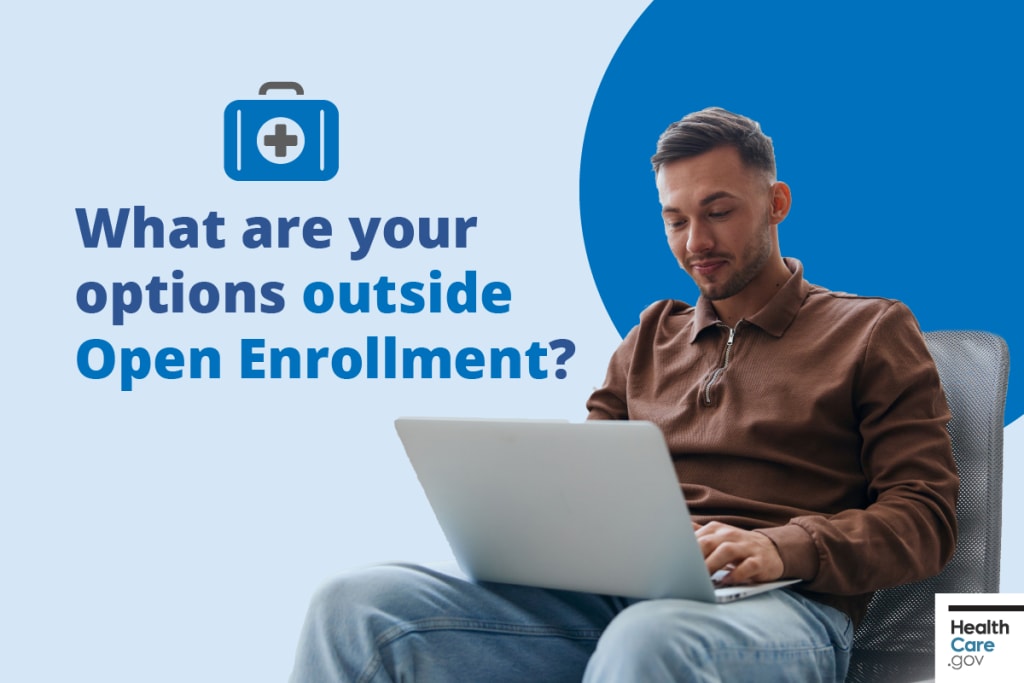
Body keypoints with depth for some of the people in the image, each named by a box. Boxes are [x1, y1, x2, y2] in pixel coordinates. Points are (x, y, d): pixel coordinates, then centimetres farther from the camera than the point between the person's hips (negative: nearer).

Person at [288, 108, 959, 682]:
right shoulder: (652, 337, 29)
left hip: (777, 600, -5)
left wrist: (784, 548, -15)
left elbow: (925, 516, 4)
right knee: (357, 605, -19)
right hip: (614, 589, 5)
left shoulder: (871, 331, 13)